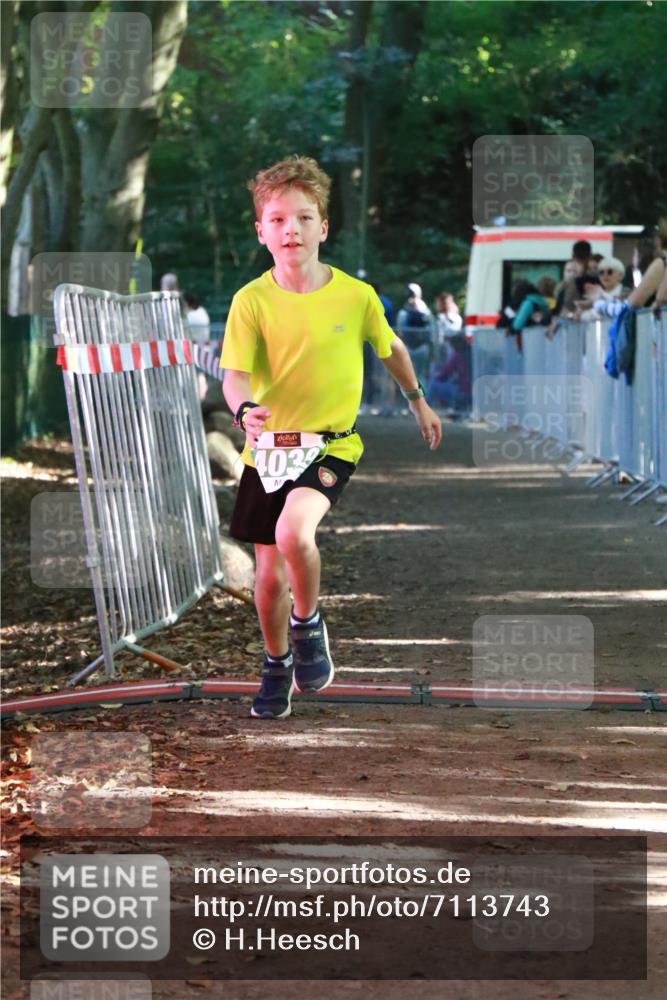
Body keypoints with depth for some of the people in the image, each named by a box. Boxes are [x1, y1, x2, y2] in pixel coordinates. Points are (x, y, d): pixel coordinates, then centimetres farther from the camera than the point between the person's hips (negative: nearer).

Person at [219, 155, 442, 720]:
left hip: (330, 445, -2)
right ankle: (277, 665, 36)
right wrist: (245, 409, -36)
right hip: (268, 447, 2)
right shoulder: (252, 301, -8)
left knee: (293, 532, -30)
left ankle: (308, 623, -1)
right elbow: (234, 375, -13)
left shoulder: (355, 295, -6)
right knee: (270, 574, 9)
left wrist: (418, 402, 26)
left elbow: (391, 346, 13)